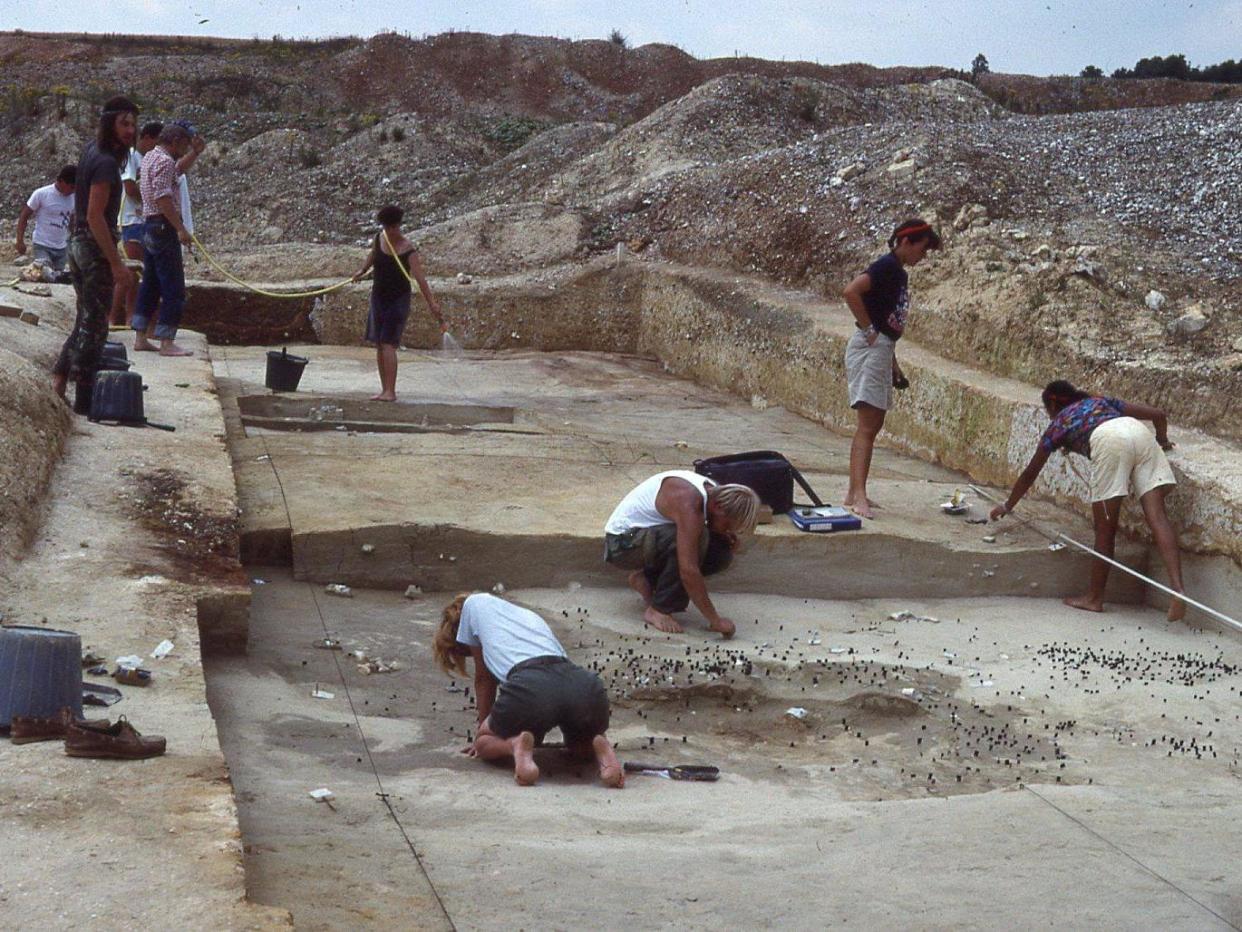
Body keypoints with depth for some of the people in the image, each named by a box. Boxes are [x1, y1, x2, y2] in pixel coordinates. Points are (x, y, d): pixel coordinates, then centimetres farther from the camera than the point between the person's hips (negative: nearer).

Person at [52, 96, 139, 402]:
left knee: (86, 318, 16)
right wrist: (116, 262, -24)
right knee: (95, 323, -2)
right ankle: (83, 388, 1)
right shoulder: (106, 162, -19)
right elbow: (95, 216, -24)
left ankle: (58, 378, 13)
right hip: (96, 247, -9)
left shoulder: (92, 148, 8)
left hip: (77, 243, 9)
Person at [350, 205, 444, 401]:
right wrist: (362, 271, 21)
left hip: (398, 299, -6)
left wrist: (432, 304, -32)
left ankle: (391, 391, -16)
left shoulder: (409, 250, -17)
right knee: (379, 345, 7)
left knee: (388, 344, -15)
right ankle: (385, 389, 14)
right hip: (379, 297, 6)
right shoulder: (379, 239, -1)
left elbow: (420, 279, -24)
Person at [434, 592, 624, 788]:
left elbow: (483, 678, 32)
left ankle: (515, 745, -10)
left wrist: (482, 732, 42)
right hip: (585, 687, 4)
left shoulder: (474, 603, 30)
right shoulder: (529, 615, 43)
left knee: (484, 742, 25)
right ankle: (601, 749, -2)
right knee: (582, 745, 34)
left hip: (530, 688, -4)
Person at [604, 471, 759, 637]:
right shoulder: (689, 503, -33)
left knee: (721, 553, -6)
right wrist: (715, 620, -33)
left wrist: (728, 537, -9)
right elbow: (689, 571, -37)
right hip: (621, 542, -9)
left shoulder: (715, 492, -5)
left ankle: (646, 579, 11)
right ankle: (658, 610, -18)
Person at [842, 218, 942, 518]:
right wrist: (868, 330, -19)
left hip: (882, 351, 10)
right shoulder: (886, 266, -12)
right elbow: (851, 291, -27)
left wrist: (894, 366, 22)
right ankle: (859, 496, -20)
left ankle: (854, 494, 15)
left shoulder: (900, 274, 17)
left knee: (873, 426, 11)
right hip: (869, 347, -10)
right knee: (867, 426, -15)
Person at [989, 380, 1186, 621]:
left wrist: (1007, 506, 53)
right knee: (1156, 516, -7)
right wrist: (1162, 440, 49)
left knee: (1104, 529, 7)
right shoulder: (1102, 401, 40)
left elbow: (1030, 473, 40)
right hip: (1141, 434, 3)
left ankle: (1094, 597, 16)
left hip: (1108, 440, -3)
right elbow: (1158, 414, 30)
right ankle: (1177, 587, -23)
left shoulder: (1058, 424, 31)